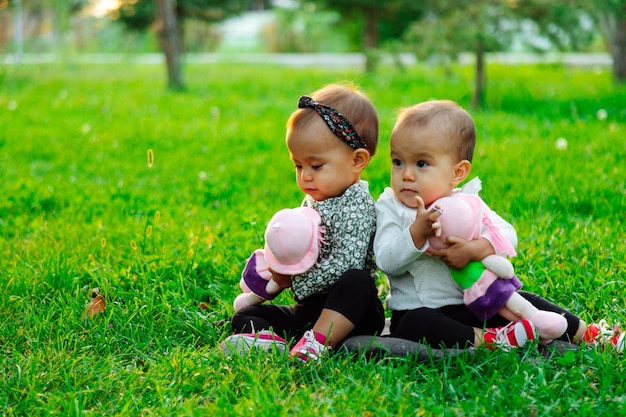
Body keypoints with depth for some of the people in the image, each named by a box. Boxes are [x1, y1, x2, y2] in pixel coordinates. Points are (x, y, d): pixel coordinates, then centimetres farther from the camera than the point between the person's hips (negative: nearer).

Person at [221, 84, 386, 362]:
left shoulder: (356, 205, -13)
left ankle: (317, 343, -44)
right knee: (244, 318, -1)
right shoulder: (312, 203, 13)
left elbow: (344, 265, -24)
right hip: (308, 309, 8)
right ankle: (272, 340, -33)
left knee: (358, 281, -38)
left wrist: (294, 282, -16)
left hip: (349, 313, -8)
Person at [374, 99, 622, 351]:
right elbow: (387, 261, -16)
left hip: (474, 303, 4)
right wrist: (417, 233, -32)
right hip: (418, 309, -4)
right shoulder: (390, 207, -3)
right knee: (414, 325, -35)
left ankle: (583, 333, 10)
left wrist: (472, 250, -29)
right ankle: (485, 341, -39)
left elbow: (507, 235, -10)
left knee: (522, 301, -2)